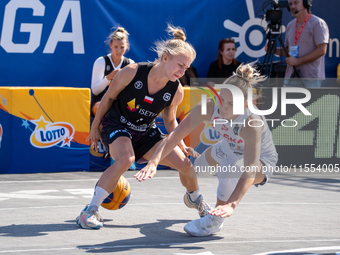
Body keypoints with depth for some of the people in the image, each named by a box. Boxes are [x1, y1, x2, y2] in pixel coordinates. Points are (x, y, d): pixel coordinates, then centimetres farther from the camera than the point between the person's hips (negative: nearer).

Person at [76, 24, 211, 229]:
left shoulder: (176, 91, -13)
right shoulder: (132, 72, -24)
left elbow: (170, 121, 3)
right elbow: (109, 97, -8)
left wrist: (182, 146, -11)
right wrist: (95, 126, -1)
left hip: (146, 132, 4)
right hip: (116, 125, -4)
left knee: (186, 163, -6)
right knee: (125, 159, -37)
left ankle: (195, 199, 31)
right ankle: (90, 211, -26)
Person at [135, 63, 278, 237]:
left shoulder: (252, 123, -42)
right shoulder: (208, 108, -30)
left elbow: (250, 170, -49)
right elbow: (176, 134, -30)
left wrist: (232, 204, -61)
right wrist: (154, 162, -45)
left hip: (262, 162, -6)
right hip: (230, 148, 6)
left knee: (230, 166, -37)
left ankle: (215, 221, -13)